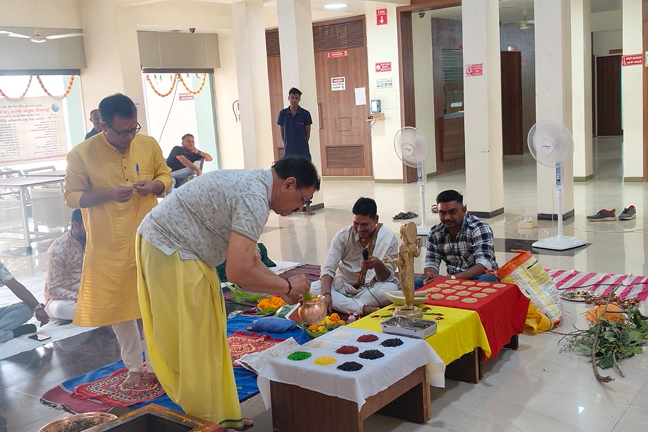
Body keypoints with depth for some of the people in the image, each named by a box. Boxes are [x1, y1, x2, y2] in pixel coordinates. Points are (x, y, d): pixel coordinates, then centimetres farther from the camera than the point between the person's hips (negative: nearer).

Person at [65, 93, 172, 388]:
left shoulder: (148, 145, -2)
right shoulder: (81, 154, -10)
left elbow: (165, 175, 10)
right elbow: (71, 197, -6)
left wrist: (155, 185, -14)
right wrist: (108, 194, -22)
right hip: (109, 245, -1)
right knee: (118, 306, 10)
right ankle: (134, 366, 29)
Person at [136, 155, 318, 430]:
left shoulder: (251, 183, 10)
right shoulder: (255, 199, -22)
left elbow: (249, 258, 17)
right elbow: (238, 274, -26)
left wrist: (282, 290, 12)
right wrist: (287, 286, -12)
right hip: (171, 255, -11)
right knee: (196, 345, 0)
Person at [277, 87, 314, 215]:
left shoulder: (305, 114, -3)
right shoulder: (283, 114, 1)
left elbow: (307, 133, 6)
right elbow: (281, 132, 9)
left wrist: (302, 145, 2)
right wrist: (286, 146, 4)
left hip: (303, 152, -1)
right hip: (288, 152, 1)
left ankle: (307, 206, 5)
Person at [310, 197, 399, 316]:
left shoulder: (388, 238, -12)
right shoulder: (343, 236, -8)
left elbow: (387, 278, -12)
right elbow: (328, 268, -13)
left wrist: (378, 265, -36)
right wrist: (326, 294, -31)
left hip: (371, 288, -1)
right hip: (344, 285, 2)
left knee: (391, 288, -34)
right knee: (314, 288, -25)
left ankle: (342, 304, -24)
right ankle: (364, 309, -31)